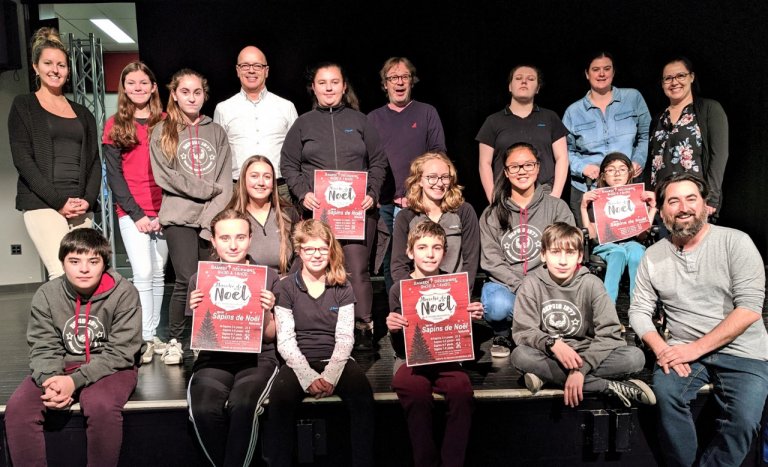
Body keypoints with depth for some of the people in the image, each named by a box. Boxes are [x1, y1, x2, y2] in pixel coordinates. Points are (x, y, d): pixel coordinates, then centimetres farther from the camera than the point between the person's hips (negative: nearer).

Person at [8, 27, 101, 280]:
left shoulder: (82, 113, 20)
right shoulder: (23, 106, 8)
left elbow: (94, 161, 14)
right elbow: (22, 159, -2)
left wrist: (88, 200, -3)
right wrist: (58, 201, -12)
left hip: (81, 208, 4)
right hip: (43, 205, -4)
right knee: (62, 275, -18)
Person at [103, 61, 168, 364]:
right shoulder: (115, 125, 6)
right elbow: (113, 174, 2)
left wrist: (165, 211, -4)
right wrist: (136, 213, -7)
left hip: (163, 210, 2)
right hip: (132, 212, -2)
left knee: (158, 273, 5)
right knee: (143, 273, -9)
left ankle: (153, 334, 15)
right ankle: (145, 339, -1)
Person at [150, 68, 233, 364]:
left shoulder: (216, 132, 15)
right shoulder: (162, 132, 10)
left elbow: (224, 181, 5)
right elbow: (165, 177, -3)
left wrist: (213, 217, -8)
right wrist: (208, 188, -6)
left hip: (212, 219, 2)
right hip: (179, 217, -2)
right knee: (187, 280, -11)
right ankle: (174, 340, 8)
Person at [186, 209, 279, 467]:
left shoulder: (269, 277, 5)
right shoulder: (199, 279, 9)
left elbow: (269, 336, 7)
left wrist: (267, 311, -13)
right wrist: (196, 311, -9)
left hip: (257, 358, -1)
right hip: (213, 359, 2)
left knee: (242, 406, -33)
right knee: (204, 410, -30)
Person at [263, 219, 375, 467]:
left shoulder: (342, 288, 11)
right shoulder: (285, 288, 7)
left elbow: (345, 338, 3)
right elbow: (285, 341, -1)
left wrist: (330, 375, -15)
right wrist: (308, 377, -16)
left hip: (336, 361, 1)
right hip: (299, 363, -1)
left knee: (362, 393, -31)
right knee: (281, 397, -33)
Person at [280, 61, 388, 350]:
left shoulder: (359, 121, 13)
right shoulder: (303, 124, 13)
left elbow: (378, 162, 12)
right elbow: (288, 165, 10)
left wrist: (372, 193, -2)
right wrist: (303, 194, -6)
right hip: (317, 210, 1)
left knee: (357, 270, -5)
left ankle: (363, 327, 4)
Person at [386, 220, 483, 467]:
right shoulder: (399, 289, 3)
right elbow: (400, 348, 5)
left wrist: (473, 319, -7)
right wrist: (394, 331, -16)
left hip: (447, 357, 1)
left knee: (461, 387, -32)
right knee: (413, 387, -34)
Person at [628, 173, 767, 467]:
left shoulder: (735, 242, -4)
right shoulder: (653, 255, 6)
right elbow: (639, 311, 5)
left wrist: (696, 348, -17)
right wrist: (662, 349, -14)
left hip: (741, 352, -2)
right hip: (685, 350, 2)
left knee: (743, 419, -26)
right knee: (666, 390, -27)